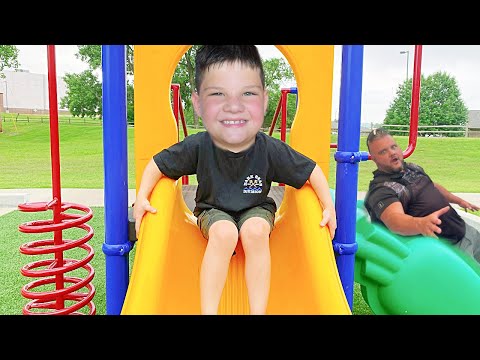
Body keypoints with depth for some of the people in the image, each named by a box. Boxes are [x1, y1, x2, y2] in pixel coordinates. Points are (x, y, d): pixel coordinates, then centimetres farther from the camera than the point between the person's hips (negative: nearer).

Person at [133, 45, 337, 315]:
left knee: (256, 230, -31)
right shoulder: (197, 146, -24)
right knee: (224, 232, -32)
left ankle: (259, 311, -21)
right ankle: (208, 310, -23)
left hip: (257, 209, 1)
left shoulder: (271, 150, -24)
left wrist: (329, 206, -15)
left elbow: (311, 171, -9)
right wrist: (142, 197, -19)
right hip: (213, 211, 0)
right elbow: (157, 164, -7)